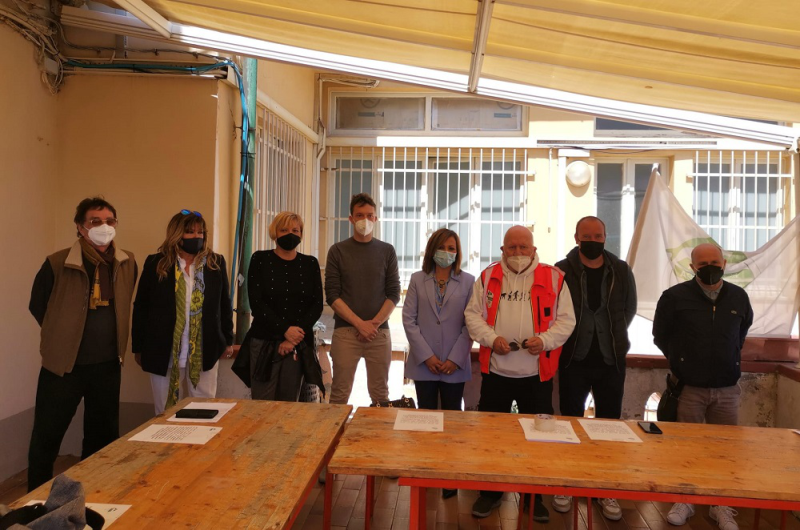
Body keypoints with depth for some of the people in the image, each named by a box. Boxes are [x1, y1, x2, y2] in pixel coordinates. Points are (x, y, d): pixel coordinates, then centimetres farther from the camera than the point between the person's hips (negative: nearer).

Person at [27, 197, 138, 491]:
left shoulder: (127, 263, -2)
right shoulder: (57, 263, -12)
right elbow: (37, 305, 3)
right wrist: (62, 336, 7)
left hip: (108, 365, 4)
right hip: (64, 364, -3)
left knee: (103, 436, 15)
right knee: (46, 437, 6)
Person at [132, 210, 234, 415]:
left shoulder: (216, 263, 2)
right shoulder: (155, 264, -3)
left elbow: (224, 304, 8)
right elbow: (141, 307, 2)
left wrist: (228, 340, 8)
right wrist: (139, 347, 2)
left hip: (204, 351, 1)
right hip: (164, 350, -1)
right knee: (165, 411, 12)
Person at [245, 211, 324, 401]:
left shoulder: (310, 264, 8)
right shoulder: (260, 260, 4)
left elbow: (317, 305, 2)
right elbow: (256, 302, -4)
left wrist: (295, 339, -8)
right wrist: (285, 330, -13)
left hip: (300, 344, 1)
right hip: (264, 342, -1)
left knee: (289, 404, 5)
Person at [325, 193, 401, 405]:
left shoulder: (387, 251, 9)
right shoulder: (338, 251, 5)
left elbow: (394, 294, 6)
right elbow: (332, 294, -1)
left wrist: (374, 323, -7)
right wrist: (360, 323, -10)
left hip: (379, 332, 1)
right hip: (345, 332, -1)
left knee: (380, 394, 4)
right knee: (340, 394, -2)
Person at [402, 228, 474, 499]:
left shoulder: (468, 282, 2)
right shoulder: (417, 280, 5)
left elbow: (470, 324, -2)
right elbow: (409, 319, -1)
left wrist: (455, 359, -9)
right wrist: (427, 356, -8)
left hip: (455, 365, -1)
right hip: (424, 363, 1)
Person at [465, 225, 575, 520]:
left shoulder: (553, 278, 0)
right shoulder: (488, 277, 4)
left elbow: (566, 320, 0)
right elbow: (473, 315, 3)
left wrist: (545, 340, -16)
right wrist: (491, 338, -13)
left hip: (537, 374, -1)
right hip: (495, 371, 1)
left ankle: (534, 495, 29)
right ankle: (490, 491, 29)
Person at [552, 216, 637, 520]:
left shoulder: (621, 271, 3)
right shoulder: (562, 271, -5)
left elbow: (629, 309, 12)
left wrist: (613, 336, 6)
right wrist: (567, 339, -5)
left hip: (611, 359, 2)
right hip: (574, 359, -2)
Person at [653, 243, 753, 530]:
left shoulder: (739, 297, 1)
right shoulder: (675, 296, -8)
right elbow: (660, 335, 5)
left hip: (727, 389, 2)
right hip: (689, 388, -2)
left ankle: (722, 507, 25)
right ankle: (684, 501, 23)